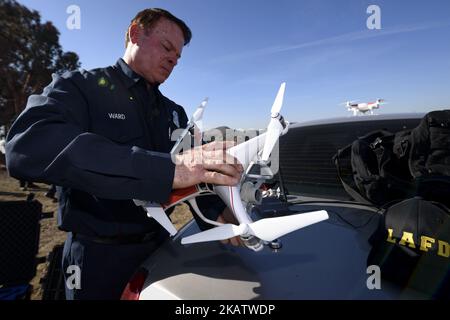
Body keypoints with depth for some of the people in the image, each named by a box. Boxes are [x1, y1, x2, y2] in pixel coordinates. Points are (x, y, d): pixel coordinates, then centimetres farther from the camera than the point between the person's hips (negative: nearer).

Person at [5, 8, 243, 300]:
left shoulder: (175, 112, 9)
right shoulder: (80, 86, -9)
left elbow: (194, 171, 4)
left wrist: (218, 212, -18)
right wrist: (168, 169, -40)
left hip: (160, 244, 6)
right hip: (100, 255, -5)